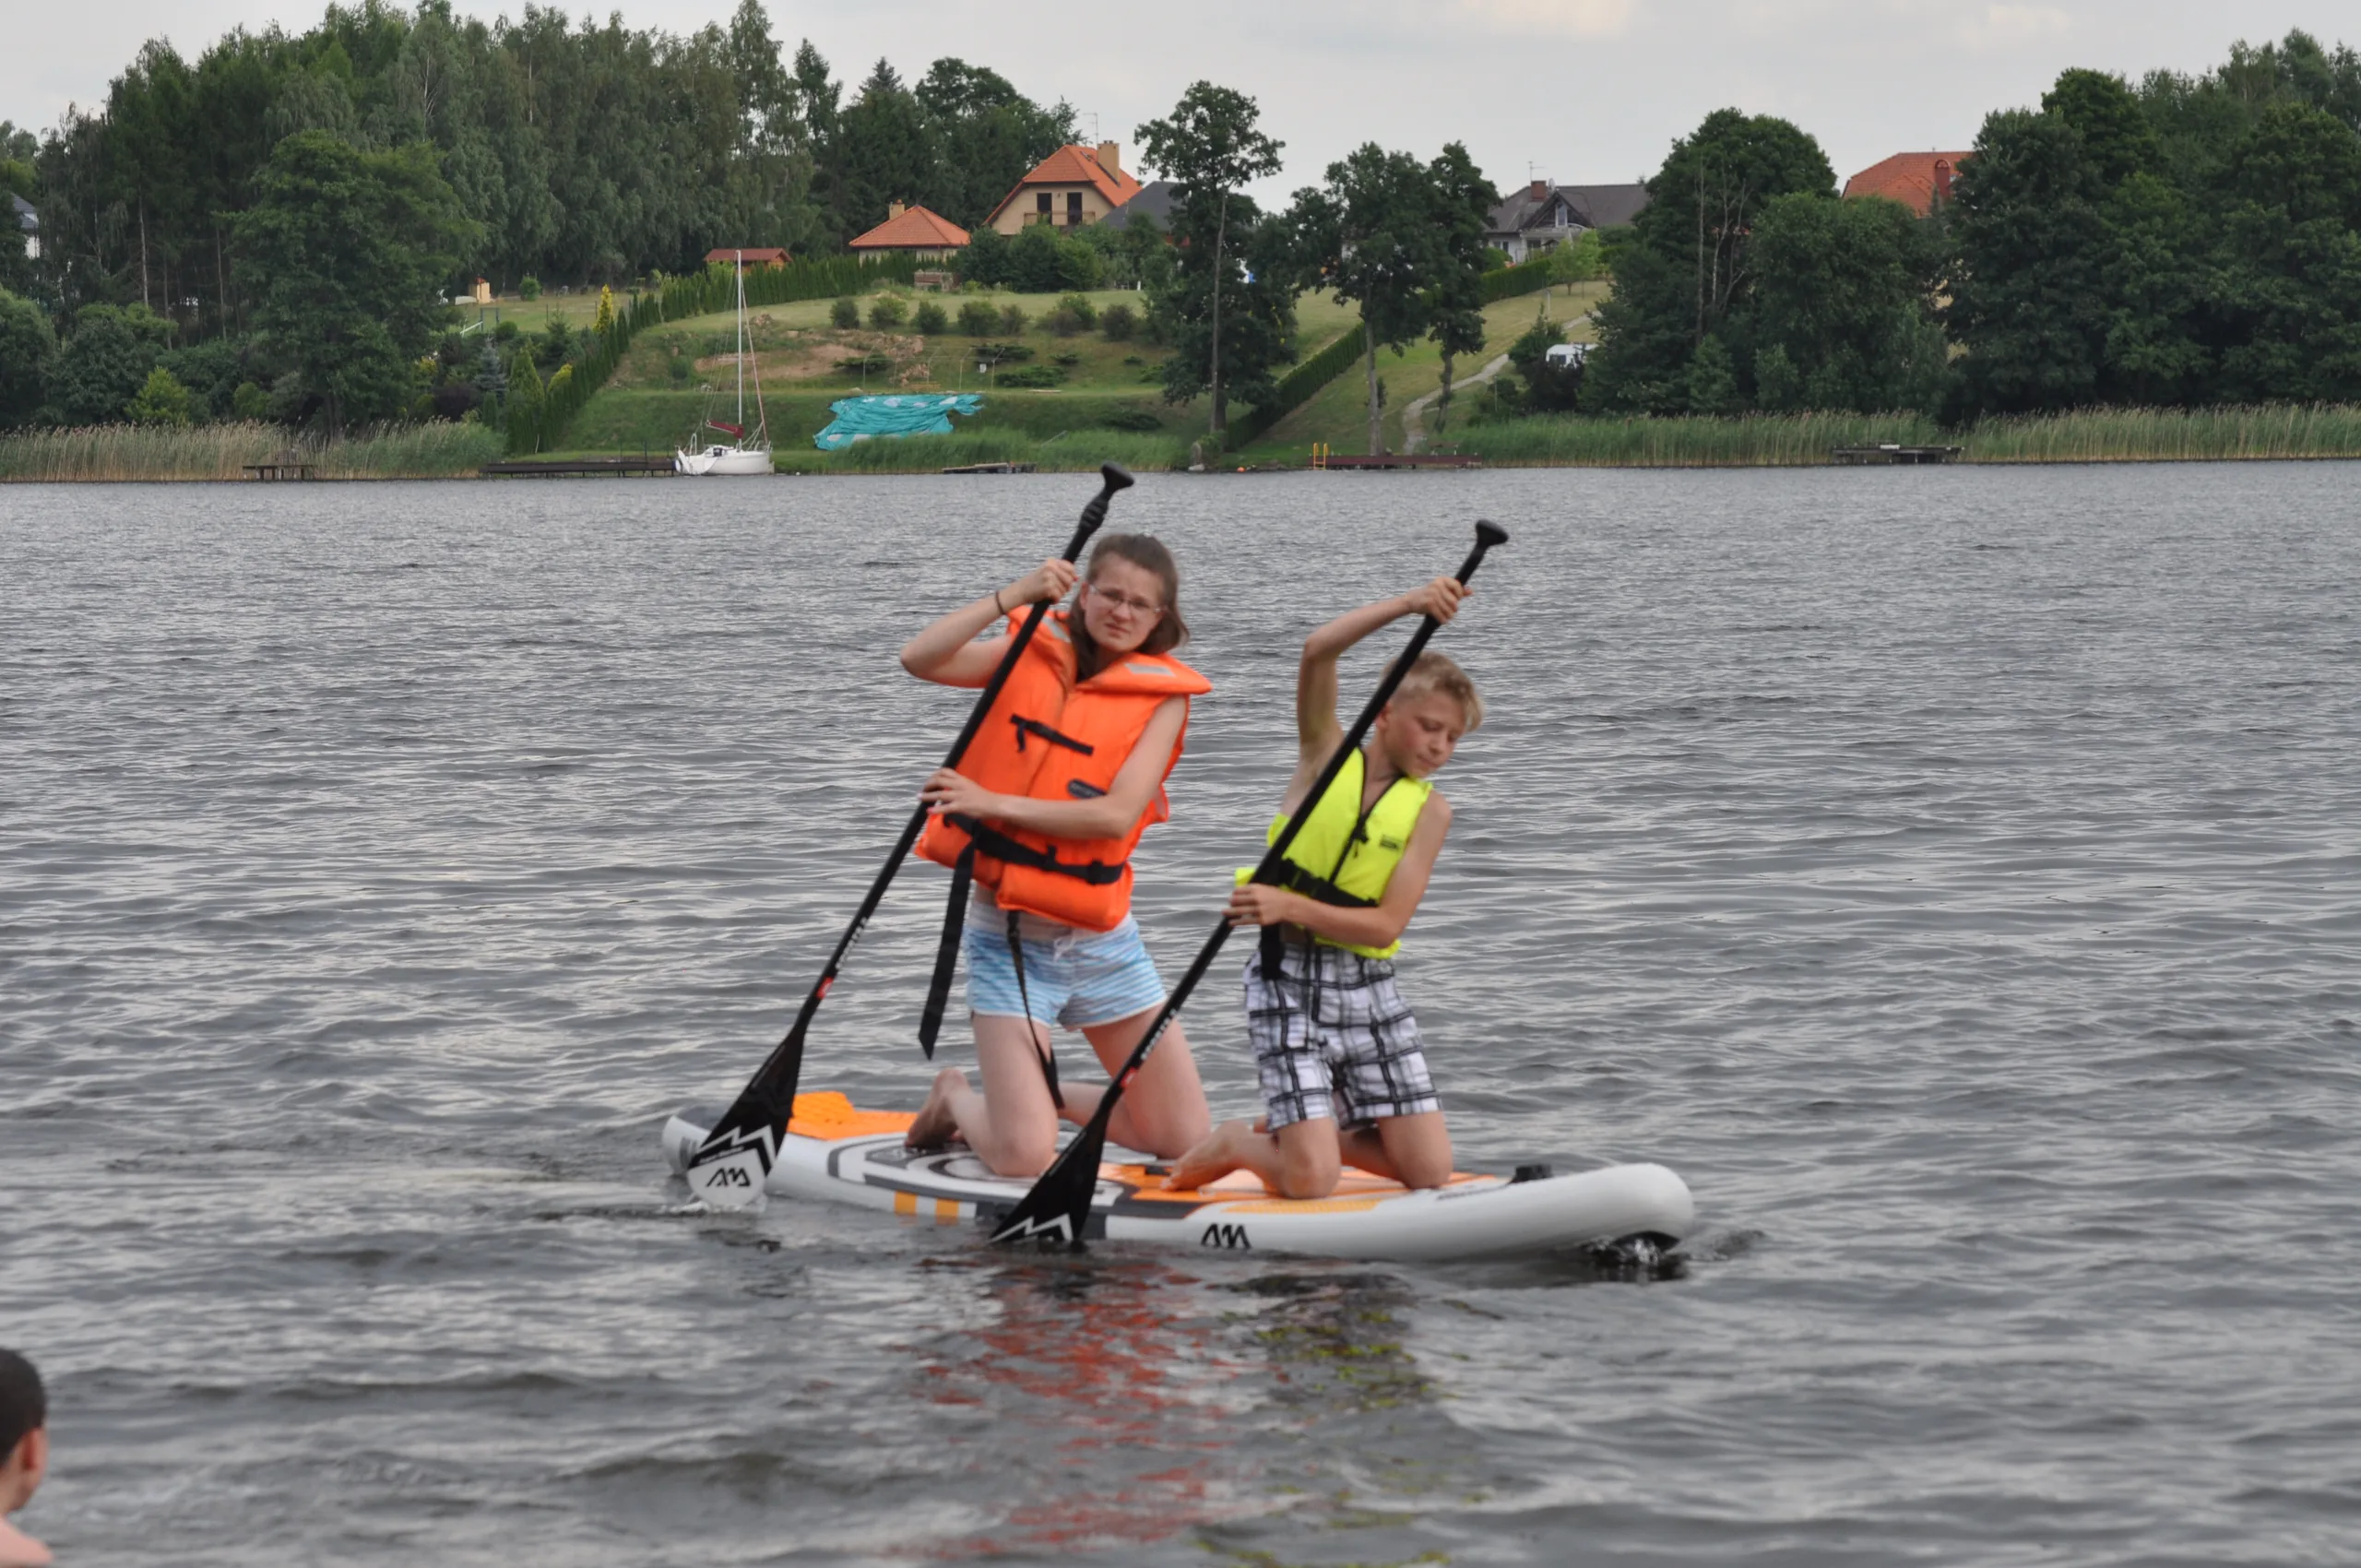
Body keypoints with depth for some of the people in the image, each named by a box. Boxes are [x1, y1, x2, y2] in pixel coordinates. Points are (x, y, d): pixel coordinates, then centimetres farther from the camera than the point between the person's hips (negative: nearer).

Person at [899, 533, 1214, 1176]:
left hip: (1102, 941, 2)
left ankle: (1051, 1097, 25)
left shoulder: (1162, 695, -2)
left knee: (1189, 1144, 2)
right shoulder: (1035, 652, 0)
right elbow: (919, 659, -17)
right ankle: (956, 1099, 20)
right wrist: (1014, 594, -24)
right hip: (1008, 937, -2)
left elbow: (1117, 814, -16)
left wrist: (996, 803, -22)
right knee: (1024, 1159, -13)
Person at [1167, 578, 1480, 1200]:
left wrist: (1292, 906, -22)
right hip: (1290, 982, -4)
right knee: (1311, 1184, -16)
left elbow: (1386, 925, -8)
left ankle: (1300, 1132, 20)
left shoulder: (1429, 809, 4)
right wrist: (1409, 604, -25)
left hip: (1369, 990, 4)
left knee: (1430, 1171, -4)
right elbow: (1317, 652, -18)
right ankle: (1238, 1144, 17)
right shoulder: (1326, 753, 1)